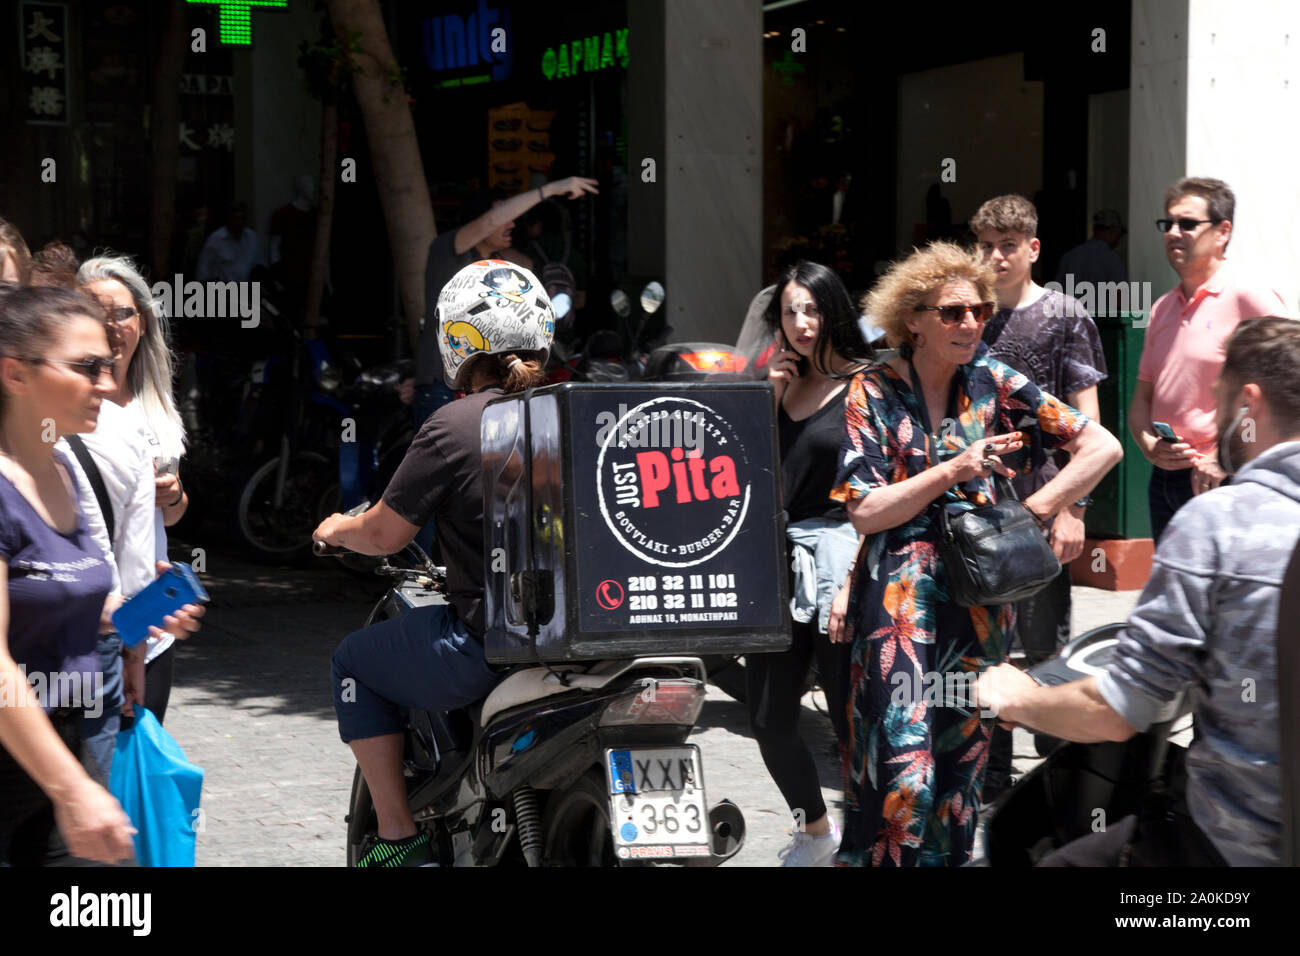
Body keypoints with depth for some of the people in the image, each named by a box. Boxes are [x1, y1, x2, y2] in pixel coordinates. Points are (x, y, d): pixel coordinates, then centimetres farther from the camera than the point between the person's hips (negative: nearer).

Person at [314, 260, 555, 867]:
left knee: (352, 661, 17)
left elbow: (384, 534, -5)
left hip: (489, 645, -6)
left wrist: (336, 530, 17)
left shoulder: (454, 426, -10)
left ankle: (397, 835, 11)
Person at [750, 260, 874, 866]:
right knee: (769, 721, 10)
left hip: (840, 550, -6)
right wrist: (768, 398, 3)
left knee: (851, 722, -3)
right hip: (778, 558, 6)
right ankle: (815, 830, 31)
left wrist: (854, 582, -18)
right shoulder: (785, 384, 14)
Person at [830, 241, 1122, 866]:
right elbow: (863, 511, -9)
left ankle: (951, 855, 21)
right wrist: (954, 471, -15)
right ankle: (883, 857, 3)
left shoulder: (993, 382, 2)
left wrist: (1035, 508, -6)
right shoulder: (873, 393, -3)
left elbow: (1103, 447, 1)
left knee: (963, 742, 8)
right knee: (902, 751, -12)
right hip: (901, 596, -3)